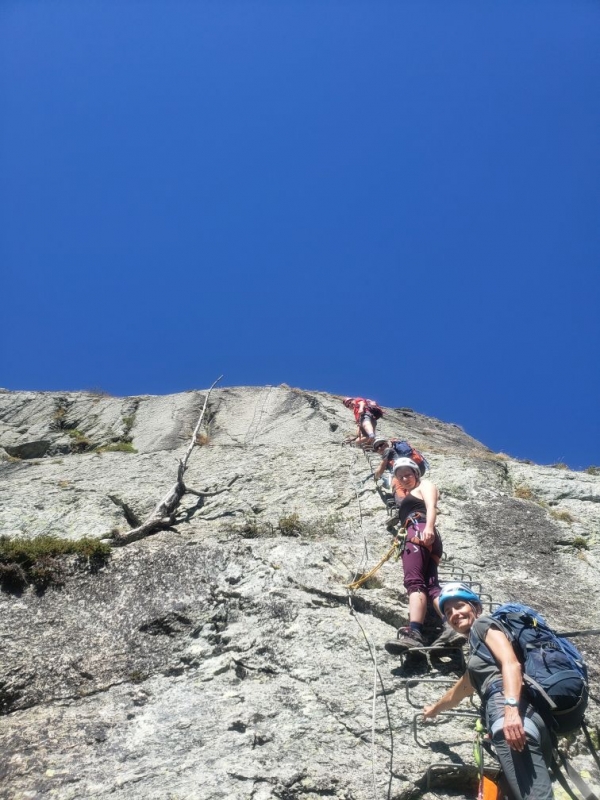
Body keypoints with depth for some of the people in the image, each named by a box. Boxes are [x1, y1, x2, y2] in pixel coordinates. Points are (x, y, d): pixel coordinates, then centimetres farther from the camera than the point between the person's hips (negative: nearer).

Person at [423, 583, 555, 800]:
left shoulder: (484, 624, 12)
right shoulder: (477, 652, 38)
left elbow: (511, 664, -7)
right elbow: (458, 692, 56)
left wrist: (511, 708, -23)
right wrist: (435, 708, 74)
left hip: (514, 718, -9)